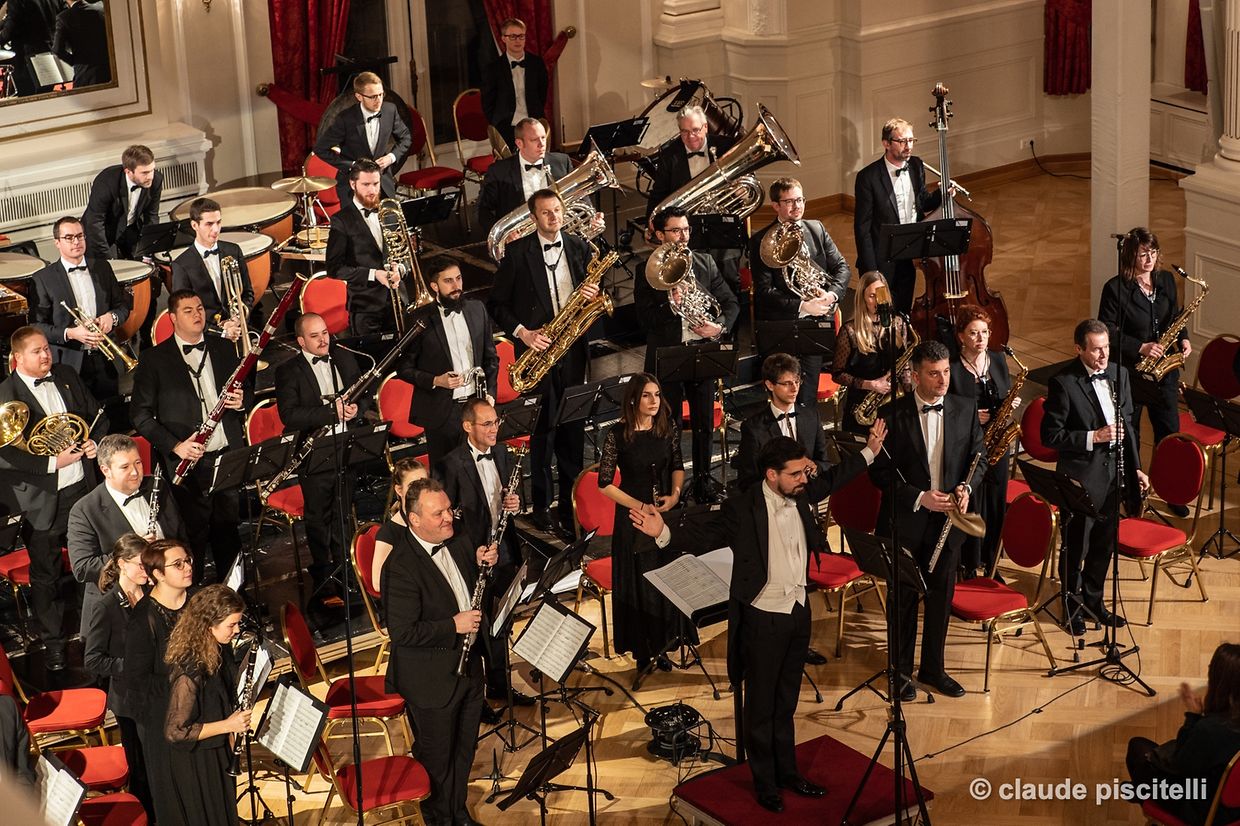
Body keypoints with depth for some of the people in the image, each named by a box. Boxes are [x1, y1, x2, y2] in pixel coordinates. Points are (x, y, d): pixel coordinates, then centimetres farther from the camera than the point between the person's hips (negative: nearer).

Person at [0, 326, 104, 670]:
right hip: (42, 501, -4)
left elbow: (97, 415, 14)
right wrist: (53, 462, -25)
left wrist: (95, 441, -6)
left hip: (83, 489, 4)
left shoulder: (66, 376, 4)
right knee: (46, 575, 9)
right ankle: (53, 642, 25)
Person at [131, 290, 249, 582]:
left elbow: (247, 394, 18)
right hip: (187, 462, -4)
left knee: (228, 530, 12)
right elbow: (140, 414, -5)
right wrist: (175, 445, -16)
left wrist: (242, 401, -7)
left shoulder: (224, 349, 10)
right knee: (194, 534, 2)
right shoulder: (154, 359, -3)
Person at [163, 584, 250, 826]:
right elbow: (175, 732, -28)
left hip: (217, 751, 8)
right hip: (194, 763, -8)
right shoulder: (189, 671, -33)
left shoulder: (219, 650, -7)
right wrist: (227, 725, -24)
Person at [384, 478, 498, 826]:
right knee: (437, 758, 12)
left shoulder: (459, 543, -1)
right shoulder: (401, 566, -25)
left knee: (464, 750, 23)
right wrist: (453, 626, -25)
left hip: (467, 666, 7)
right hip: (431, 680, -7)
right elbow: (403, 632, -27)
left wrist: (483, 563, -6)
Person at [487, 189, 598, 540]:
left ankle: (572, 504, 14)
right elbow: (496, 304, 1)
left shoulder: (579, 248, 10)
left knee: (573, 428, 6)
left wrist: (593, 296, -6)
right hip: (537, 350, -3)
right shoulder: (517, 252, -1)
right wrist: (522, 332, -12)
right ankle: (541, 507, 6)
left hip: (572, 351, 3)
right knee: (542, 430, -2)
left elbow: (592, 294, 18)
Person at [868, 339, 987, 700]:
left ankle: (933, 668, 28)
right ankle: (901, 670, 23)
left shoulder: (965, 409, 0)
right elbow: (879, 472, -10)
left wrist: (966, 487, -12)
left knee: (942, 595, 12)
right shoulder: (892, 414, -11)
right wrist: (919, 498, -19)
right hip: (904, 521, -3)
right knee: (903, 597, 8)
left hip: (947, 520, 3)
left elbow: (979, 457, 8)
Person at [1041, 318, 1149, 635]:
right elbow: (1050, 436, -18)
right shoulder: (1063, 383, -17)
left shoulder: (1118, 375, 2)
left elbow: (1127, 424, 13)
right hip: (1080, 476, -6)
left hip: (1112, 474, 6)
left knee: (1104, 543, 18)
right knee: (1075, 547, 8)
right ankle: (1071, 604, 28)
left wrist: (1135, 467, 9)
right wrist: (1094, 437, -23)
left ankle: (1093, 599, 37)